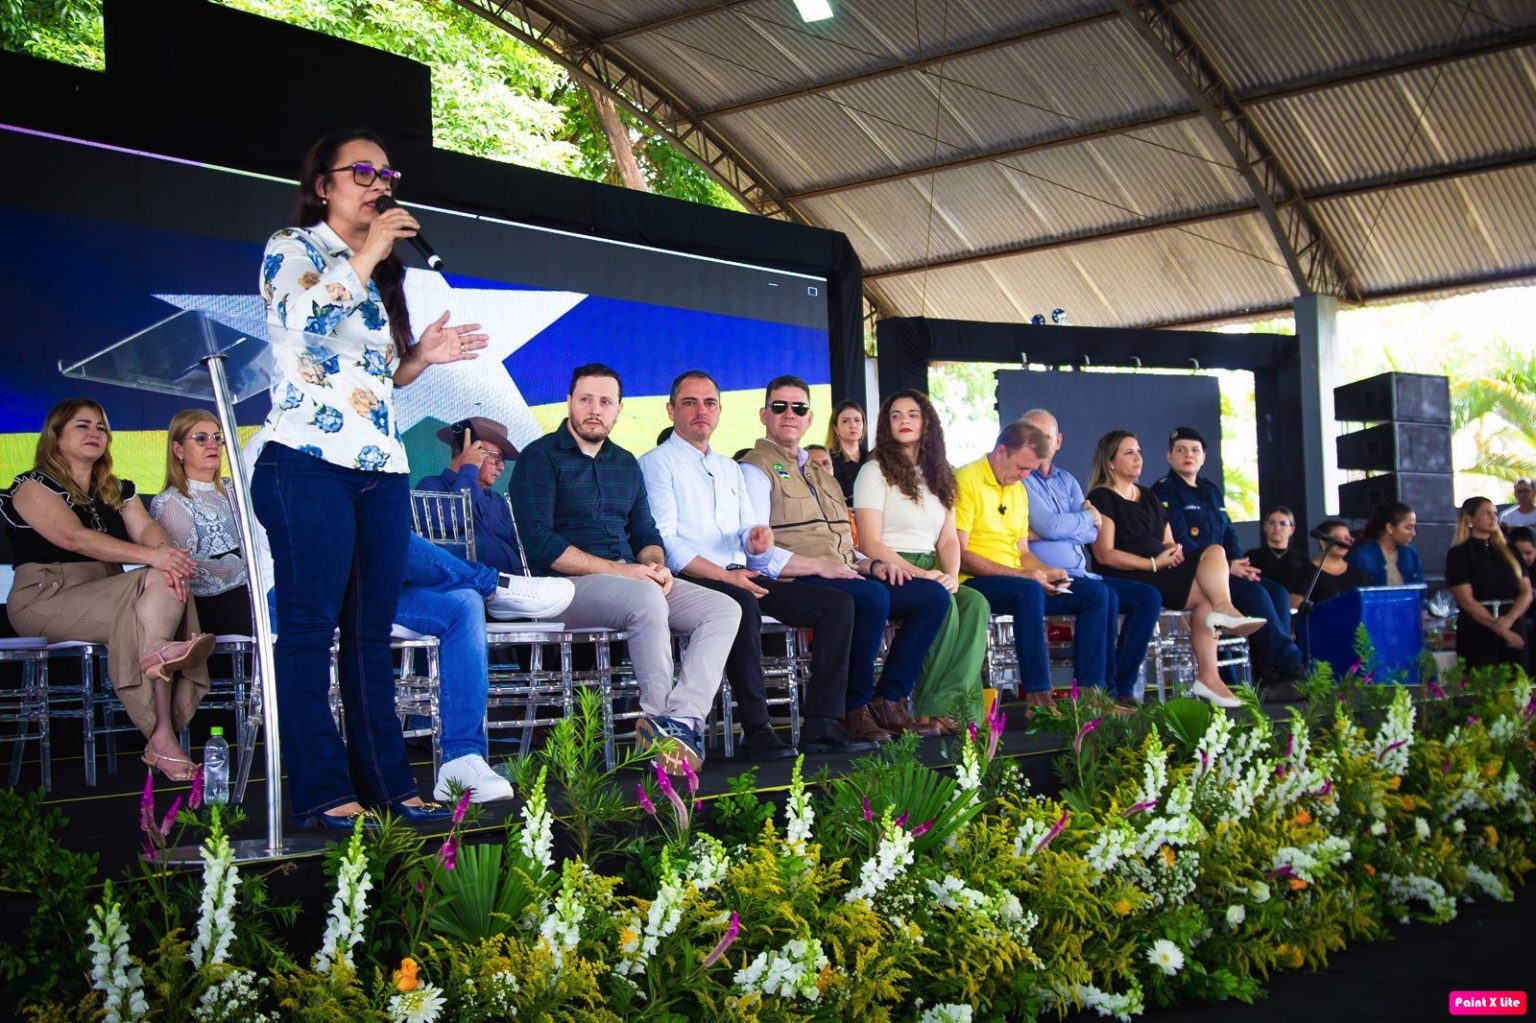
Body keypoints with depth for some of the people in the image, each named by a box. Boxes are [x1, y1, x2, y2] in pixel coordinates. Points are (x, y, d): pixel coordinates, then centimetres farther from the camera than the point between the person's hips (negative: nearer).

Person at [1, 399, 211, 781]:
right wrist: (149, 556, -29)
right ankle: (161, 738, -35)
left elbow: (146, 527, 2)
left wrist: (166, 554, -24)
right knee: (150, 617, -29)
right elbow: (74, 537, -17)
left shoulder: (118, 491, 22)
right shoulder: (33, 487, 0)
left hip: (108, 597, 6)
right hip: (46, 598, -6)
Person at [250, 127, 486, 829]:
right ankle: (322, 792, -6)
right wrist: (366, 257, -13)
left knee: (372, 633, 6)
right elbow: (303, 322, -19)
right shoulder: (293, 247, 2)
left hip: (383, 467, 8)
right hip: (309, 461, -7)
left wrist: (421, 357, 8)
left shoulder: (381, 272, 23)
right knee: (310, 629, -7)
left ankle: (386, 784, 8)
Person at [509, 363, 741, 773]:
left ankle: (684, 717, -30)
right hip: (568, 585, -7)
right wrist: (619, 570, -17)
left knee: (725, 609, -13)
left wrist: (655, 566, -4)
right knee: (647, 600, -37)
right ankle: (662, 720, -25)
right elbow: (540, 544, -13)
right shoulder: (540, 458, -1)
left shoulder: (626, 464, 21)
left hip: (633, 580, 7)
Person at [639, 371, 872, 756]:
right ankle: (757, 731, -32)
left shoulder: (730, 469, 27)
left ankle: (821, 726, -15)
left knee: (838, 604, -9)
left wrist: (757, 538, -5)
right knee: (743, 604, -40)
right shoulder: (657, 463, 4)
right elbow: (665, 543, -8)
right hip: (691, 581, -8)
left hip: (741, 576, 8)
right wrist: (725, 576, -17)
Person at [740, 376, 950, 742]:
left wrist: (870, 564, 6)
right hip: (795, 585, -8)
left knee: (933, 596, -7)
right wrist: (820, 566, -19)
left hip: (845, 578, 9)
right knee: (872, 596, -35)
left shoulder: (820, 475, 30)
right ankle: (854, 708, -19)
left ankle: (889, 701, -7)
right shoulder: (754, 470, 2)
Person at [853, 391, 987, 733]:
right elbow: (870, 544, -8)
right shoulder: (875, 471, 1)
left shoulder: (938, 475, 19)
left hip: (930, 574, 5)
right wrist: (918, 573, -18)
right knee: (942, 605, -33)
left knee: (975, 603, -26)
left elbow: (949, 540, 14)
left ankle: (951, 705, -30)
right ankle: (931, 708, -26)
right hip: (891, 574, -5)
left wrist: (951, 576, -8)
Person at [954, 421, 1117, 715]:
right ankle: (1037, 696, -33)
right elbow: (959, 555, -18)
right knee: (1029, 591, -38)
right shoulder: (966, 482, -10)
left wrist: (1047, 571, 0)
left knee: (1096, 592, -2)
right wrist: (1023, 575, -20)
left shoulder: (1018, 490, 19)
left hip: (1017, 581, 9)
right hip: (973, 582, -9)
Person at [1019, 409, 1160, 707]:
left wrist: (1060, 527, -11)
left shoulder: (1067, 481, 20)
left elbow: (1092, 534, 7)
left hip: (1081, 575, 8)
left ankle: (1122, 686, -5)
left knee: (1149, 597, -5)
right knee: (1105, 597, -30)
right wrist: (1088, 517, 3)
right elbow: (1050, 527, -14)